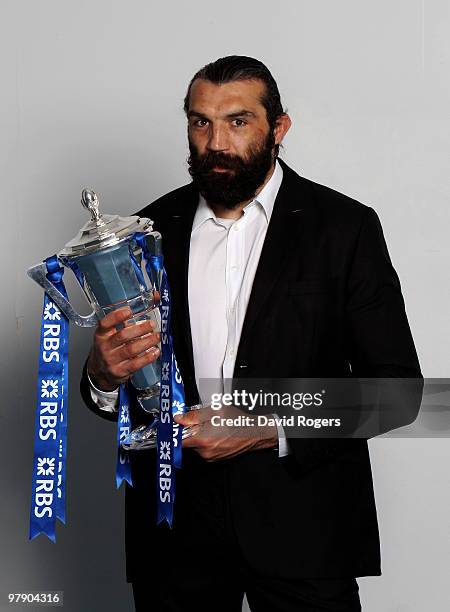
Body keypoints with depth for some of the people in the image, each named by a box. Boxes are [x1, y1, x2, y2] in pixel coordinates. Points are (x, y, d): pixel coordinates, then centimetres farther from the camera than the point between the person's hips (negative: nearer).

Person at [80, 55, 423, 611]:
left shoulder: (346, 228, -5)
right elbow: (114, 393, 10)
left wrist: (270, 430, -17)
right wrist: (103, 375, -13)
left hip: (301, 529, -2)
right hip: (175, 524, 3)